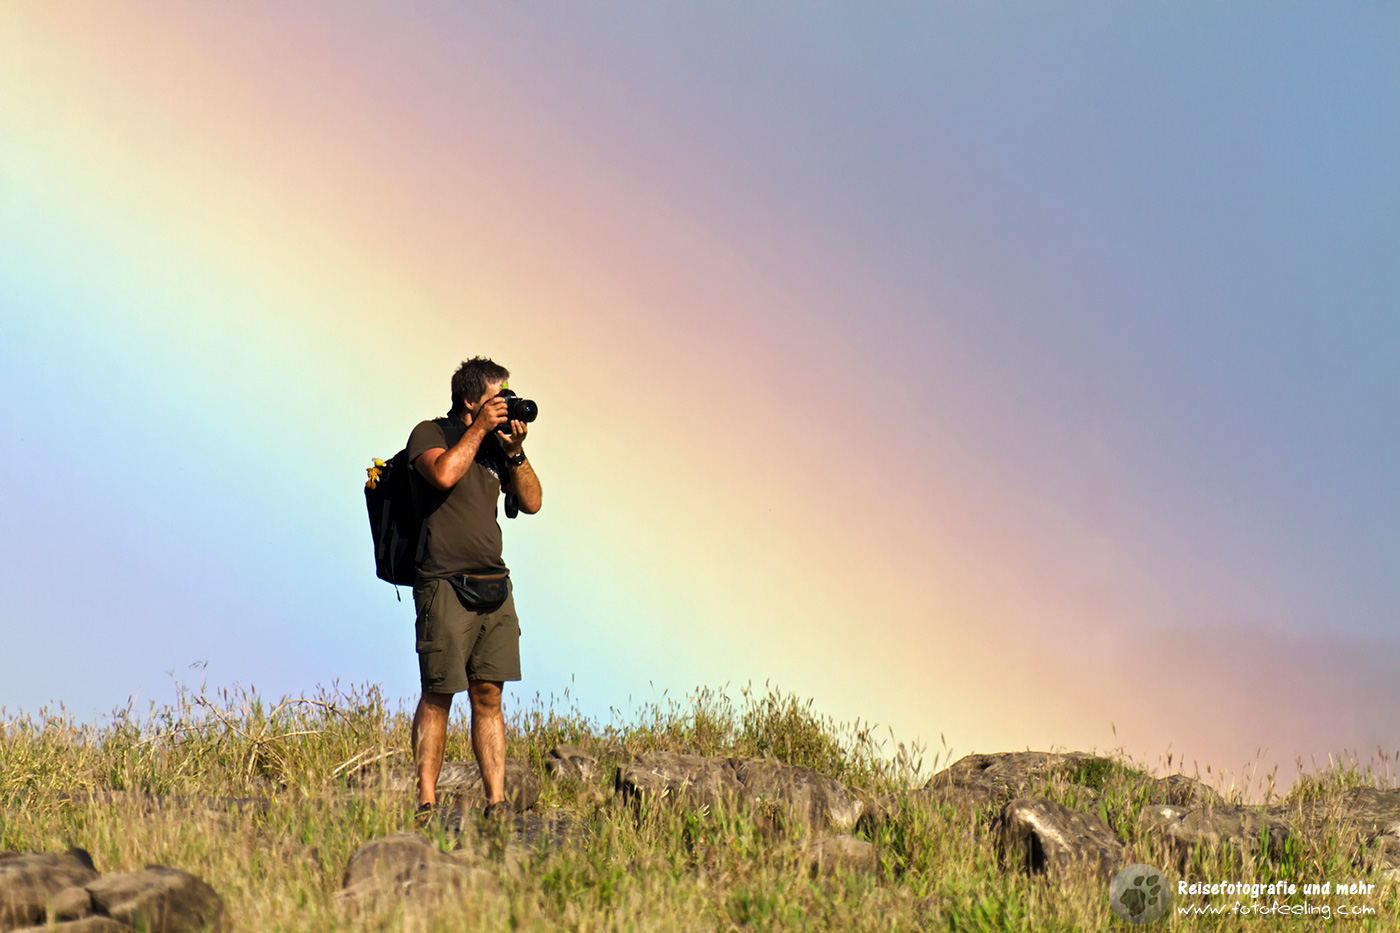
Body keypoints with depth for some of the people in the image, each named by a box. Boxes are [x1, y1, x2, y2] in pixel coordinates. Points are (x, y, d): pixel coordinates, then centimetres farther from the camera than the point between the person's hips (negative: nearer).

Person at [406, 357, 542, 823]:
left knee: (489, 696, 4)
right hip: (445, 586, -6)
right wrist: (480, 429, -13)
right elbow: (444, 474, -22)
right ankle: (426, 803, -1)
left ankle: (496, 803, 3)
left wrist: (515, 450, 0)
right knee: (438, 697, -4)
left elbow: (531, 501, 12)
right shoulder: (430, 434, -1)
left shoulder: (496, 444, 16)